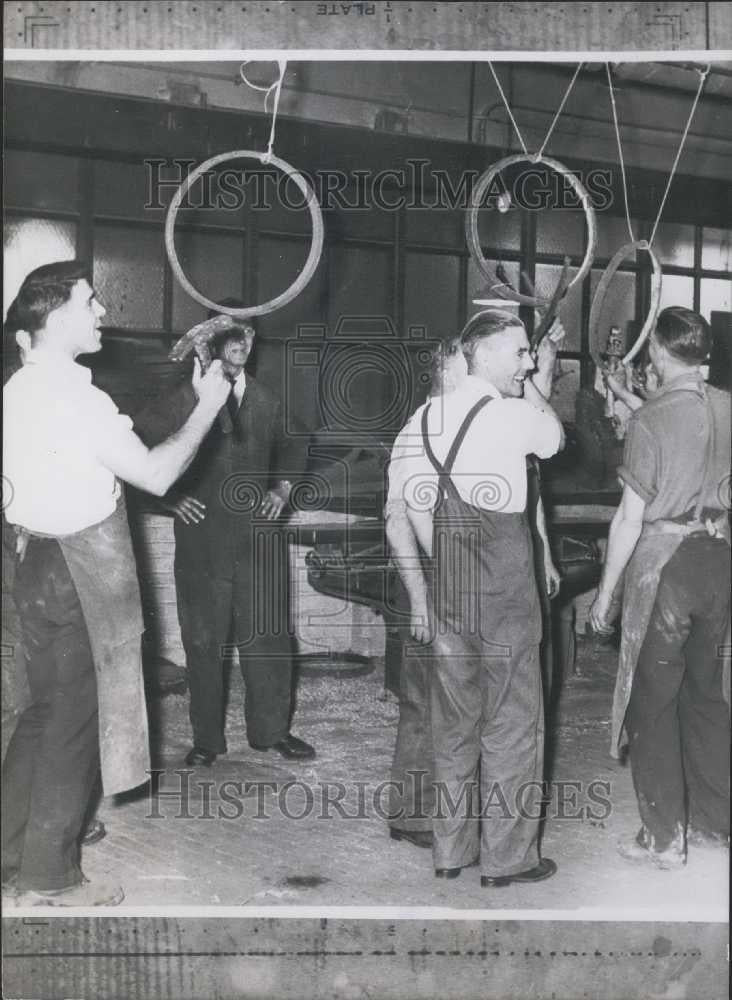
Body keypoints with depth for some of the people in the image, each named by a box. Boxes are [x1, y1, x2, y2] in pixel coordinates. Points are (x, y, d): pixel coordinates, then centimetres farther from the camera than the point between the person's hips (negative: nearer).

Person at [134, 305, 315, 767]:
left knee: (269, 635, 6)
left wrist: (283, 488, 10)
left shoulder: (266, 400, 11)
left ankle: (272, 729, 21)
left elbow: (287, 451, 27)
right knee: (204, 640, 5)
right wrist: (170, 497, -6)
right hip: (202, 539, -3)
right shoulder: (183, 399, -3)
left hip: (260, 537, 3)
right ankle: (207, 737, 17)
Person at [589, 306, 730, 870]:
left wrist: (606, 591, -7)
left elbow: (631, 517, -15)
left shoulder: (650, 420, -16)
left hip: (663, 564, -6)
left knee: (655, 703, 5)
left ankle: (665, 840, 13)